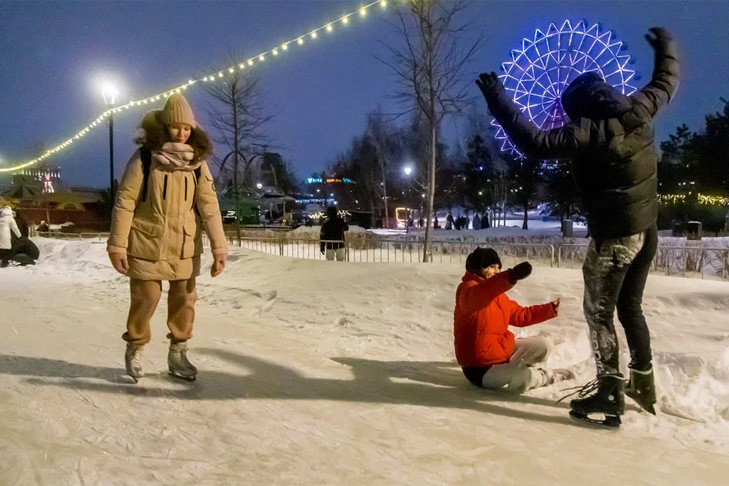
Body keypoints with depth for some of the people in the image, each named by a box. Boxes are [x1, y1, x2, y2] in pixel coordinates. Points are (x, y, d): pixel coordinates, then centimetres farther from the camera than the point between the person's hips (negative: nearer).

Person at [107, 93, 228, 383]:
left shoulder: (198, 163, -1)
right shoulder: (144, 158, -10)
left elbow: (209, 205, -4)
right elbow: (125, 201, -8)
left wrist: (219, 247, -9)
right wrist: (117, 244, -10)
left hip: (185, 247, 3)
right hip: (147, 244, -3)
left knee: (184, 300, 10)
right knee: (145, 299, 5)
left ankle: (178, 353, 28)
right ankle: (134, 349, 30)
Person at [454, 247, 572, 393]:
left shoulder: (497, 293, 8)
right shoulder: (467, 291, -22)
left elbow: (520, 315, 17)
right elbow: (480, 294, -47)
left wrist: (548, 309, 6)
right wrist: (510, 277, -64)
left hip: (503, 352, 9)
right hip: (481, 368, -9)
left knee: (542, 345, 7)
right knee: (524, 377, -29)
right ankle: (546, 376, 5)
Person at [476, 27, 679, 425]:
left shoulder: (587, 132, -22)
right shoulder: (638, 110, -1)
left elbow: (534, 143, -25)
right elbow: (666, 82, 19)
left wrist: (499, 102, -21)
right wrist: (666, 48, 37)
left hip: (614, 235, -8)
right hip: (647, 229, 8)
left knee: (599, 312, 3)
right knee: (630, 306, 20)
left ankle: (609, 392, 7)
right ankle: (643, 384, 31)